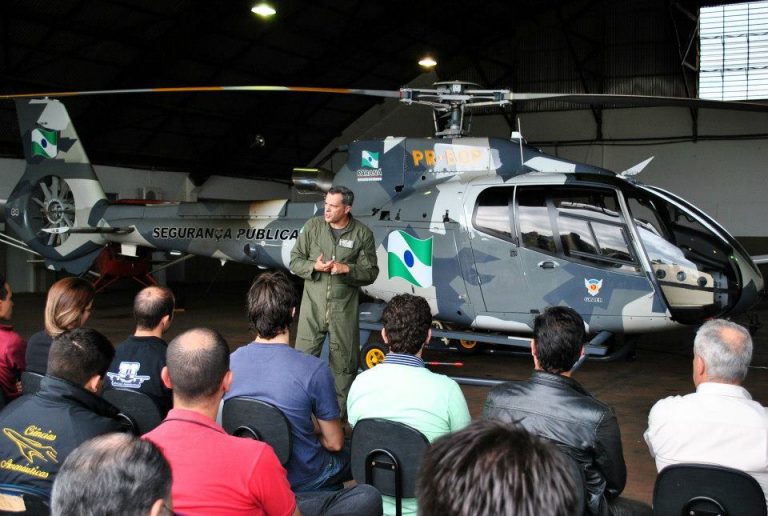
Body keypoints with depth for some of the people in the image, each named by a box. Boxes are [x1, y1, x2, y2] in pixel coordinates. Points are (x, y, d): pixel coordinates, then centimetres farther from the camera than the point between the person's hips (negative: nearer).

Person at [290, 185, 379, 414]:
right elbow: (295, 261, 4)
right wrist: (314, 267, -15)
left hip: (344, 309, 0)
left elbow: (370, 272, 0)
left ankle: (341, 411, 19)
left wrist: (346, 269, -17)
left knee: (344, 363, 7)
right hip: (313, 306, 1)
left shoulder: (362, 234, -1)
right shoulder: (312, 226, 1)